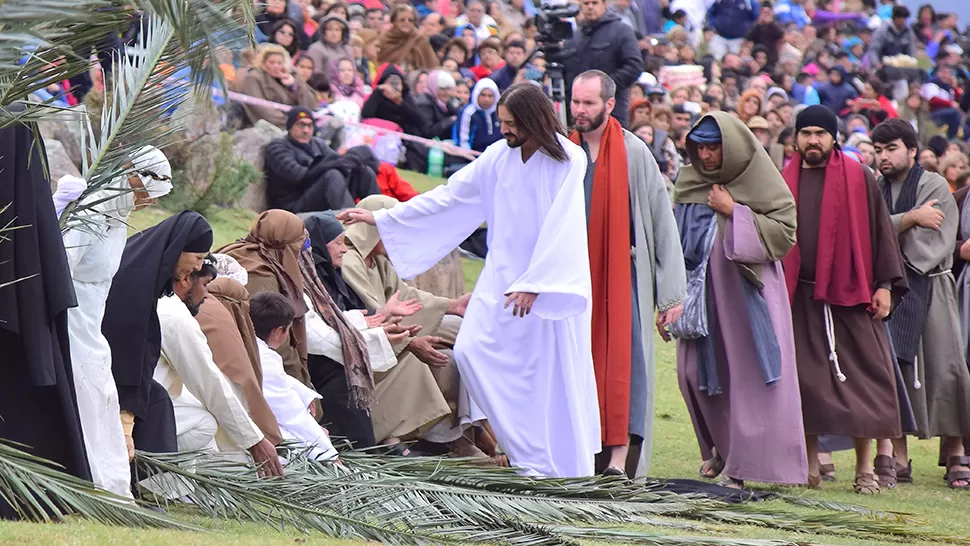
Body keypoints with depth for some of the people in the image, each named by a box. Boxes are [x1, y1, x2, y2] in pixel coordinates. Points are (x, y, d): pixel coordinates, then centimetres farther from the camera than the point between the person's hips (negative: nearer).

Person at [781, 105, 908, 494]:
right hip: (799, 298, 2)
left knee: (861, 379, -4)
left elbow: (881, 230, 3)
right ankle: (810, 467, 6)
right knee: (805, 382, 0)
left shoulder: (859, 180, 4)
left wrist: (885, 285, -5)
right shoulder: (785, 184, 11)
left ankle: (865, 469, 0)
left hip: (850, 295, -2)